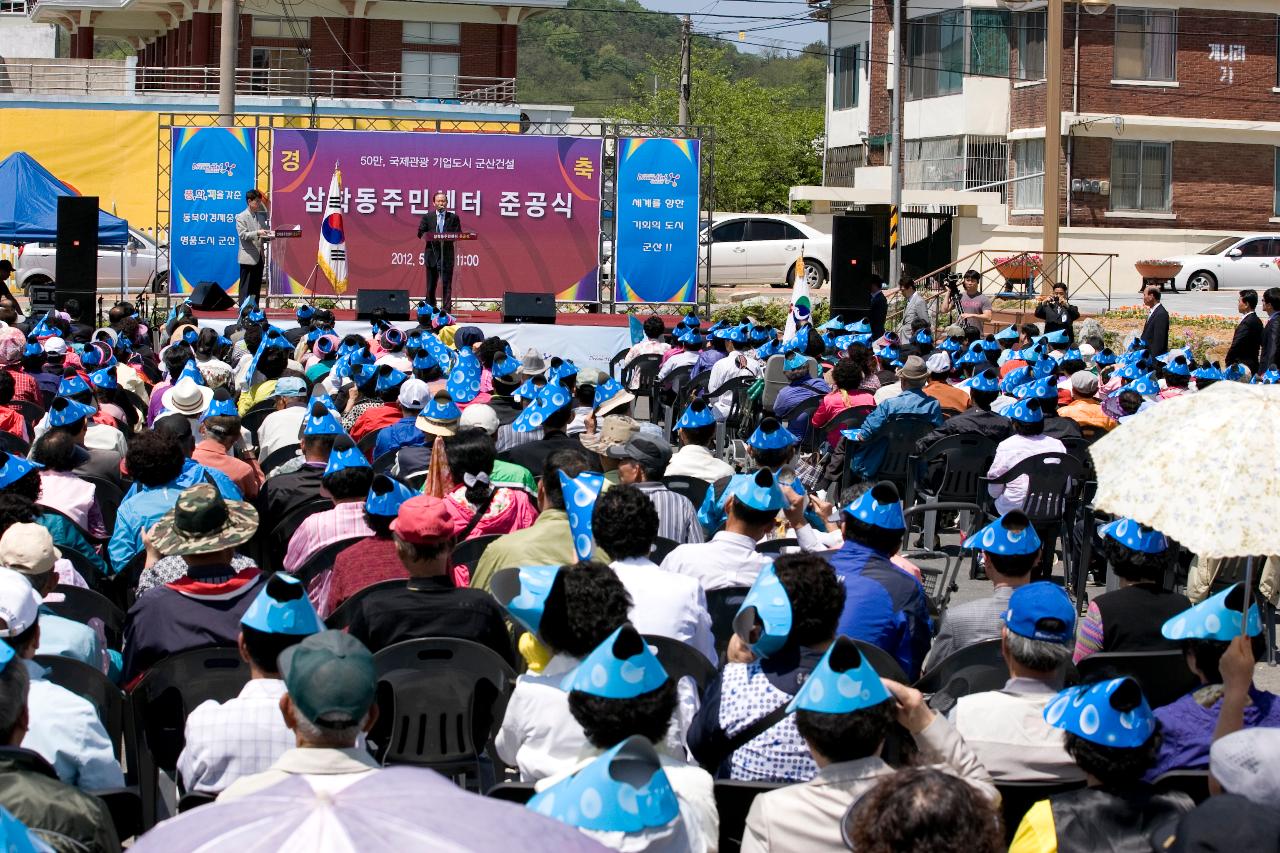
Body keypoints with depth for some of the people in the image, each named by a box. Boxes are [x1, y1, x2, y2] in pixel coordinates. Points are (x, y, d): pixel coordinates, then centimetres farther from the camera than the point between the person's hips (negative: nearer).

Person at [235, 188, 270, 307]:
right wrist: (257, 233, -25)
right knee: (246, 288, -5)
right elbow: (242, 235, -13)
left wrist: (269, 236, -1)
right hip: (248, 257, -7)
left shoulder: (261, 217, 17)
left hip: (259, 257, 7)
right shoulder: (241, 217, -3)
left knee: (256, 288, 8)